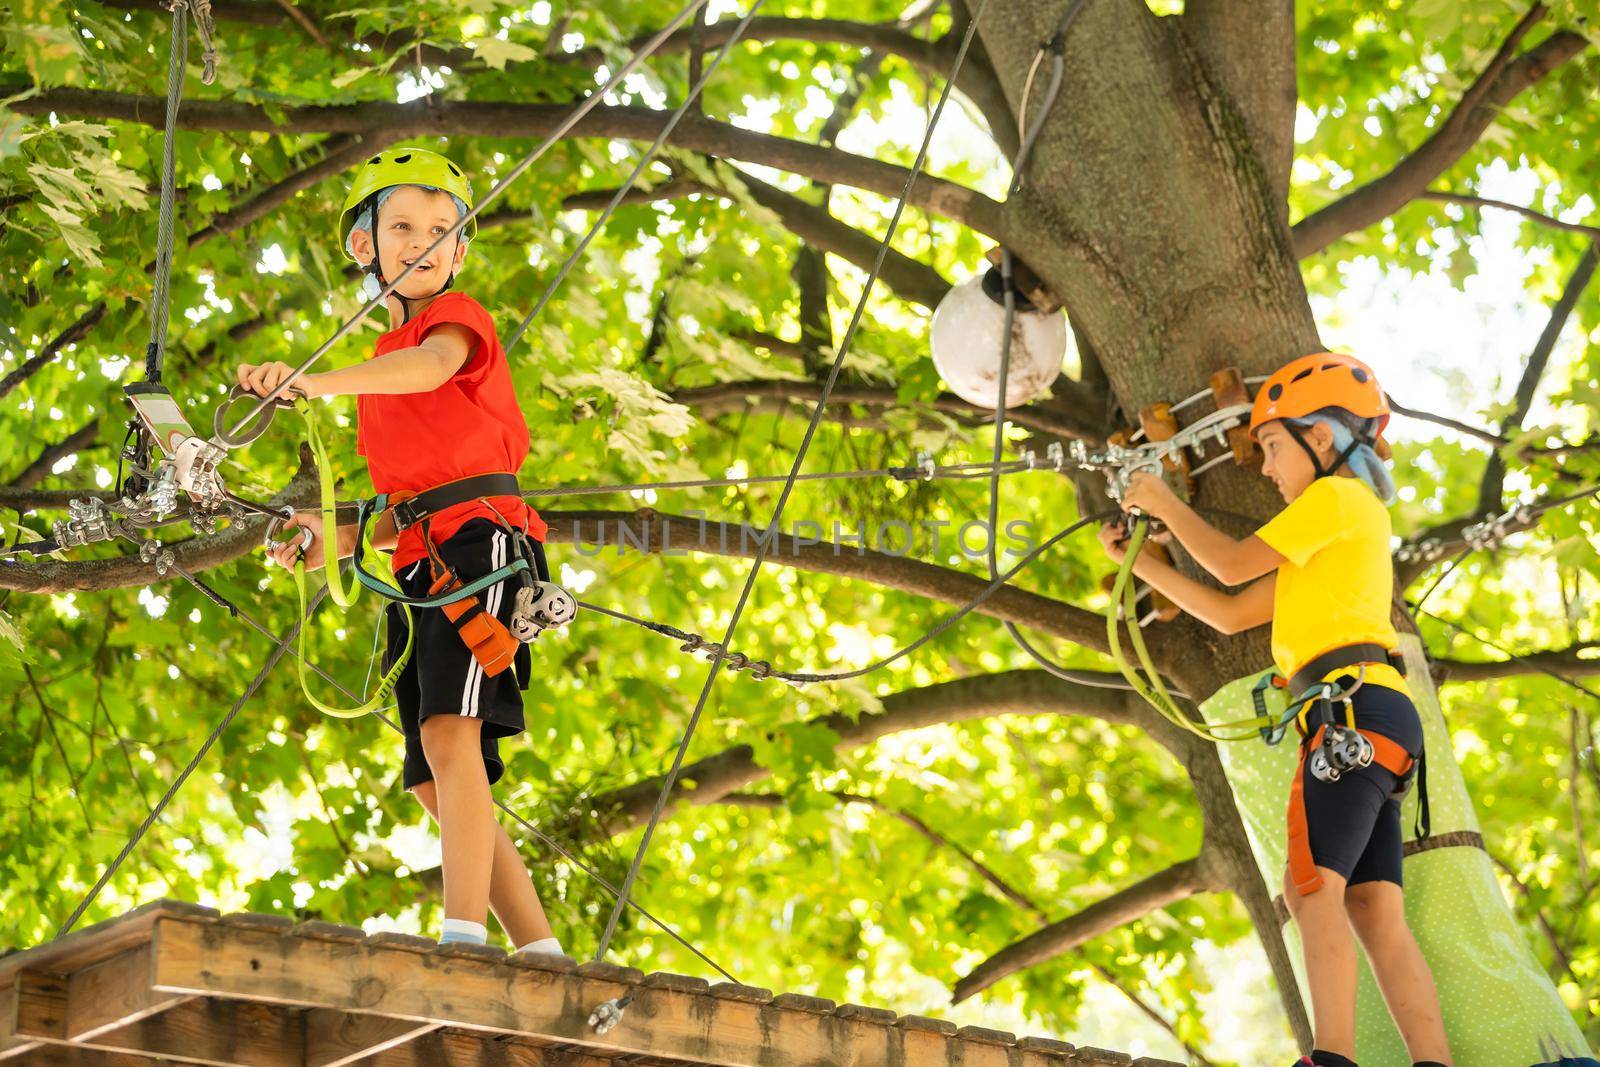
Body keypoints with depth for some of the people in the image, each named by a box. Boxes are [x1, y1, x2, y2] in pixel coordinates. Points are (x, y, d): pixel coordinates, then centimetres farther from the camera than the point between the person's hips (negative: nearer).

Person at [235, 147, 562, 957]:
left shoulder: (458, 315, 5)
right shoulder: (384, 359, 27)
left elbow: (434, 364, -23)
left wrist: (318, 382, -37)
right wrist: (340, 540, 9)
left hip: (480, 539, -8)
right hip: (419, 566, 9)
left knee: (449, 738, -26)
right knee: (439, 789, 4)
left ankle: (464, 935, -36)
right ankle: (541, 955, 6)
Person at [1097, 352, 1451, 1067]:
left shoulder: (1339, 497, 3)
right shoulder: (1330, 535, 31)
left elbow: (1233, 564, -2)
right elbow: (1231, 613, 29)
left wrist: (1166, 504, 13)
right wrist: (1137, 560, 27)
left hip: (1357, 707, -9)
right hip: (1371, 722, 9)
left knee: (1312, 888, -17)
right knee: (1376, 911, -1)